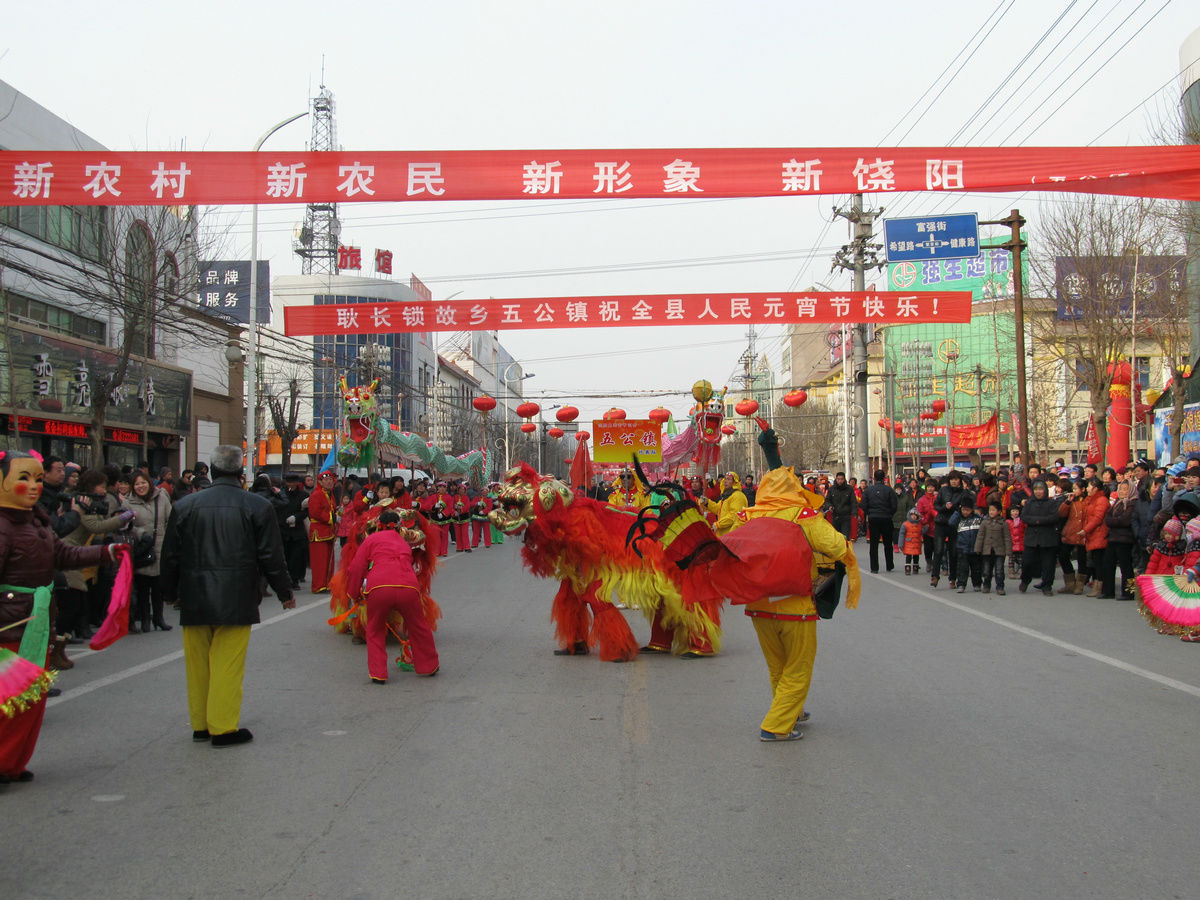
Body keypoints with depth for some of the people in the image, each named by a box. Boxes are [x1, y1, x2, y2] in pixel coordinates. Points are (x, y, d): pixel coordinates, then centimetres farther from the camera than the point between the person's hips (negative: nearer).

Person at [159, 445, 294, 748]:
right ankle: (223, 728, 3)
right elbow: (271, 556, -2)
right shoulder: (257, 506, -5)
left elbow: (170, 556, 7)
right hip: (236, 600, -3)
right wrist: (284, 592, 9)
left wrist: (171, 592, 20)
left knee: (197, 664, 13)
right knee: (228, 664, 0)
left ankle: (200, 725, 23)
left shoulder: (185, 505, 3)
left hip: (194, 600, 3)